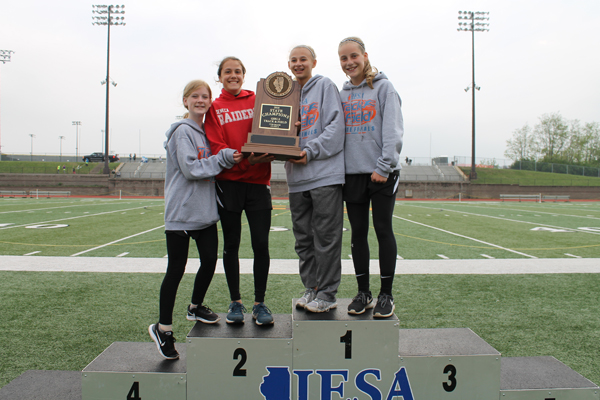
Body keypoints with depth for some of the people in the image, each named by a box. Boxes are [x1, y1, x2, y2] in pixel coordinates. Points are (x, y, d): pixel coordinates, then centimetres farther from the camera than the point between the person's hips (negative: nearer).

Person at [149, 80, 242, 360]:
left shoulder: (207, 131, 15)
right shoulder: (183, 131, -9)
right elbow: (191, 169, -19)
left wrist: (228, 158, 5)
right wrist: (224, 158, -17)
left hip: (206, 211, 7)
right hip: (182, 213, -7)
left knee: (209, 261, 9)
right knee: (176, 270, 0)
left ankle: (196, 307, 33)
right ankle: (163, 328, 13)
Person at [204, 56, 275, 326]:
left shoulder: (258, 100, 9)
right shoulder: (214, 108, 7)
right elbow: (216, 147, -3)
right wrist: (244, 159, -19)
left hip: (258, 181, 0)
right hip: (228, 182, 0)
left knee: (261, 244, -2)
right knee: (231, 244, 7)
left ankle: (260, 303, 12)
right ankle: (235, 303, 20)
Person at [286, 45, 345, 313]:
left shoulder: (325, 86, 2)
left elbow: (336, 125, -9)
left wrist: (311, 151, -16)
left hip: (325, 173, -6)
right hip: (297, 177, 6)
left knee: (326, 236, -2)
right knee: (304, 238, 11)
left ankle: (327, 293, 8)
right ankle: (311, 288, 23)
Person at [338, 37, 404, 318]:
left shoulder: (383, 87, 1)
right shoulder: (342, 93, 14)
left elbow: (393, 131, -7)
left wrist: (383, 167, -15)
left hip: (382, 173, -4)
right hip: (352, 172, 4)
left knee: (383, 229, -1)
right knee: (358, 232, 7)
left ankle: (386, 294, 9)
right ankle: (363, 292, 17)